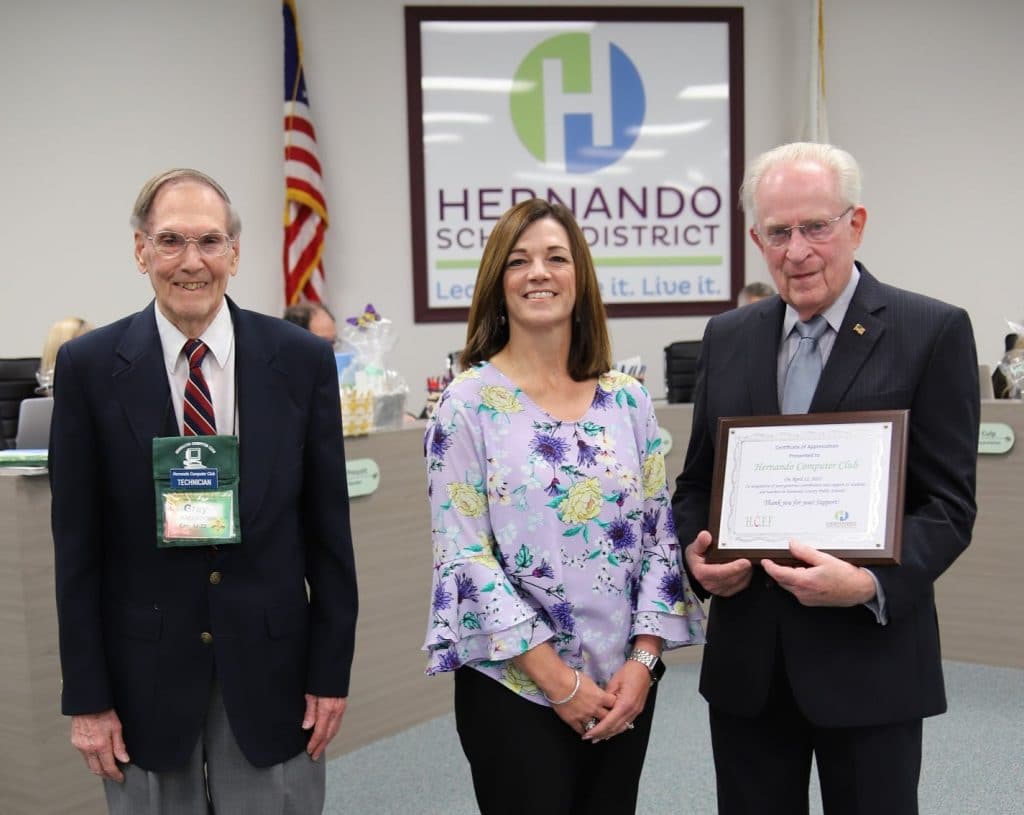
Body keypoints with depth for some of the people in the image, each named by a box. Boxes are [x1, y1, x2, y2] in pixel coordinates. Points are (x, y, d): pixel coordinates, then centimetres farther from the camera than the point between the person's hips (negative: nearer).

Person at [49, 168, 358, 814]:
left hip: (269, 665, 1)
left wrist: (332, 669, 0)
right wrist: (87, 694, -3)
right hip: (145, 671, 0)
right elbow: (77, 543, -2)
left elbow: (328, 526, 0)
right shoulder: (90, 367, -5)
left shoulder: (302, 359, -3)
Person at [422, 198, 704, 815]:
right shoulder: (469, 404, -7)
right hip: (514, 686, -3)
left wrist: (643, 660, -5)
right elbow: (463, 554, -11)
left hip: (624, 684, 4)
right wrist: (556, 677, -13)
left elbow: (659, 533, 5)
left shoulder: (629, 399, 4)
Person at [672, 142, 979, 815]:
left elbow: (949, 503, -8)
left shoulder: (933, 332, -6)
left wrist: (871, 582, -23)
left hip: (869, 657, -3)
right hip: (747, 658, 4)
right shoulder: (728, 337, 7)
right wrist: (696, 553, -6)